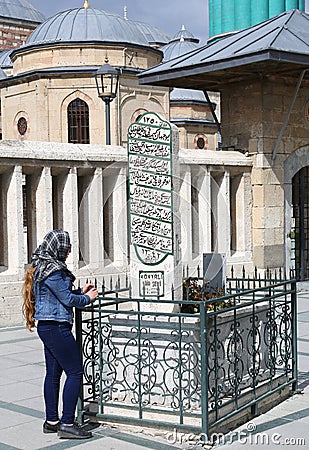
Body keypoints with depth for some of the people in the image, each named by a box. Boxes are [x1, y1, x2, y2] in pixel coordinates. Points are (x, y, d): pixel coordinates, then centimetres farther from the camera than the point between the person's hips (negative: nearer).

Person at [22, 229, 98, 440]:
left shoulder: (42, 267, 15)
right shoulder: (53, 270, -18)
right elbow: (67, 299, -16)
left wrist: (80, 291, 14)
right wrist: (88, 298, 1)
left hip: (46, 326, 11)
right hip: (55, 327, -10)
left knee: (53, 373, 14)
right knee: (75, 371, -6)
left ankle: (52, 421, 21)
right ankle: (67, 424, -3)